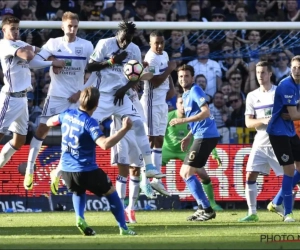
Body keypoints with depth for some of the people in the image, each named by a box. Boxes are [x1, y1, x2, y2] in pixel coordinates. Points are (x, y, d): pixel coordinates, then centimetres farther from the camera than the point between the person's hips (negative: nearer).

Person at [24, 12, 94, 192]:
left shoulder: (87, 46, -3)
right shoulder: (53, 43, -1)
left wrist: (81, 92, -6)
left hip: (76, 97, 0)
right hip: (56, 95, 0)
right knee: (42, 130, -1)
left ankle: (57, 174, 11)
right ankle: (30, 169, 9)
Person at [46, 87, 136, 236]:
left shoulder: (67, 115, 1)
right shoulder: (89, 123, -19)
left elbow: (49, 122, 21)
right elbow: (105, 144, -32)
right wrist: (124, 129, -29)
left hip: (66, 169, 6)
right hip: (86, 171, -5)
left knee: (78, 192, 34)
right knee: (111, 193, 14)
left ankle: (79, 218, 6)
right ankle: (123, 229, 11)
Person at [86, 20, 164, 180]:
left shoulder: (135, 50, 2)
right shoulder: (104, 44, -8)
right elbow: (90, 66, -8)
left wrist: (125, 88, -8)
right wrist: (111, 61, -18)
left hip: (122, 95, 3)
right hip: (103, 95, -3)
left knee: (139, 125, -6)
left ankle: (149, 167, -2)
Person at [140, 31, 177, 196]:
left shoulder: (164, 55, 11)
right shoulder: (151, 59, -17)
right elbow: (155, 82, -23)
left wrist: (171, 87, 14)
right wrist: (170, 69, -16)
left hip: (162, 102, 9)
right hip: (152, 102, -9)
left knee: (159, 141, 10)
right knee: (150, 140, -9)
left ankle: (156, 179, 13)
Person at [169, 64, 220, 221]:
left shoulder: (195, 91, -9)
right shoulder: (185, 95, 19)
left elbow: (205, 113, -21)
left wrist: (182, 120, -21)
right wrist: (189, 137, 19)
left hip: (206, 136, -10)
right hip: (201, 136, 10)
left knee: (187, 173, -10)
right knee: (185, 173, 14)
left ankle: (207, 210, -10)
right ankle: (203, 208, 15)